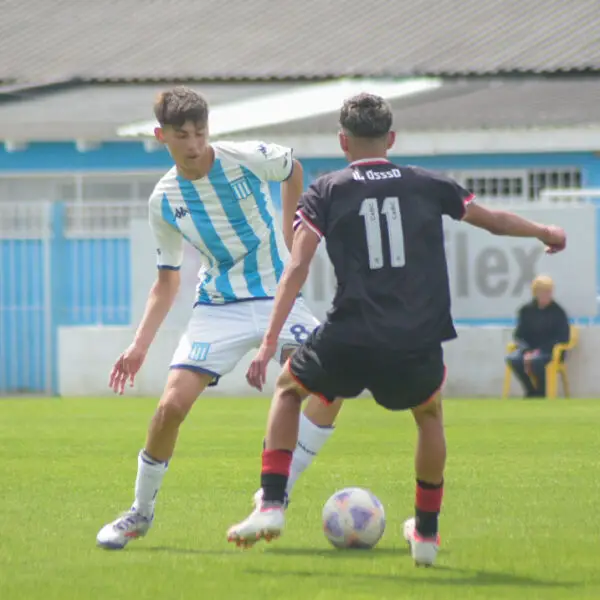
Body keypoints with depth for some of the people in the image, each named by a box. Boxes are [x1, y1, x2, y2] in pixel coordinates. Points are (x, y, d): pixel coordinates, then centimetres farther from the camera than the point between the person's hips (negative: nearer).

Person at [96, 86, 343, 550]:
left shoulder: (248, 159, -10)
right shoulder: (165, 200, -2)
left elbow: (294, 172, 13)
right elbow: (168, 278, 10)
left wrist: (290, 241, 9)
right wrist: (140, 345, 2)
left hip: (277, 296, -1)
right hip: (217, 306, 1)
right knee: (173, 404, -15)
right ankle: (141, 513, 8)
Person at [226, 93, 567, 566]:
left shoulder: (325, 192, 7)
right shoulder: (428, 186, 12)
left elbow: (297, 268, -2)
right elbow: (494, 221, 25)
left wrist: (270, 342, -3)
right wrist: (546, 233, 45)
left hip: (349, 342, -1)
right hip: (418, 345, 1)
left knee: (288, 389, 26)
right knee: (429, 414, 32)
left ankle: (271, 506, 12)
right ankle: (426, 532, 33)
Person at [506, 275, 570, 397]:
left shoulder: (558, 312, -4)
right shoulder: (526, 310, 6)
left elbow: (562, 337, -6)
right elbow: (519, 335, 7)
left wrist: (540, 350, -17)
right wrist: (526, 351, -14)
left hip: (550, 351, -4)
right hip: (529, 349, 4)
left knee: (536, 360, -38)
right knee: (513, 359, -28)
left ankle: (542, 392, -15)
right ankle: (531, 391, -10)